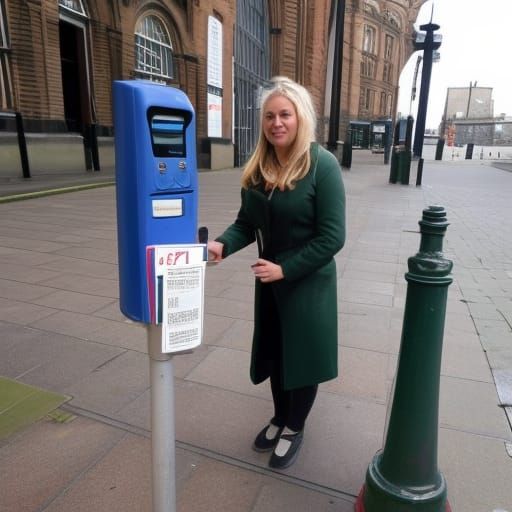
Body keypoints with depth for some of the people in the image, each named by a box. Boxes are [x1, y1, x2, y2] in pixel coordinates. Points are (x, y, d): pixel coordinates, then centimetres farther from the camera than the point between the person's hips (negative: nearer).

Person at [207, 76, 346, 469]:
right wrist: (222, 245, -15)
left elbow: (332, 237, -19)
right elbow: (247, 223, 4)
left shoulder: (322, 165, -17)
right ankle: (280, 418, 45)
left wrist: (285, 268, -21)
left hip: (308, 283, -5)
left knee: (302, 356, 12)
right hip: (269, 280, 6)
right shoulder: (257, 169, 1)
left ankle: (295, 428, 37)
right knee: (275, 352, 20)